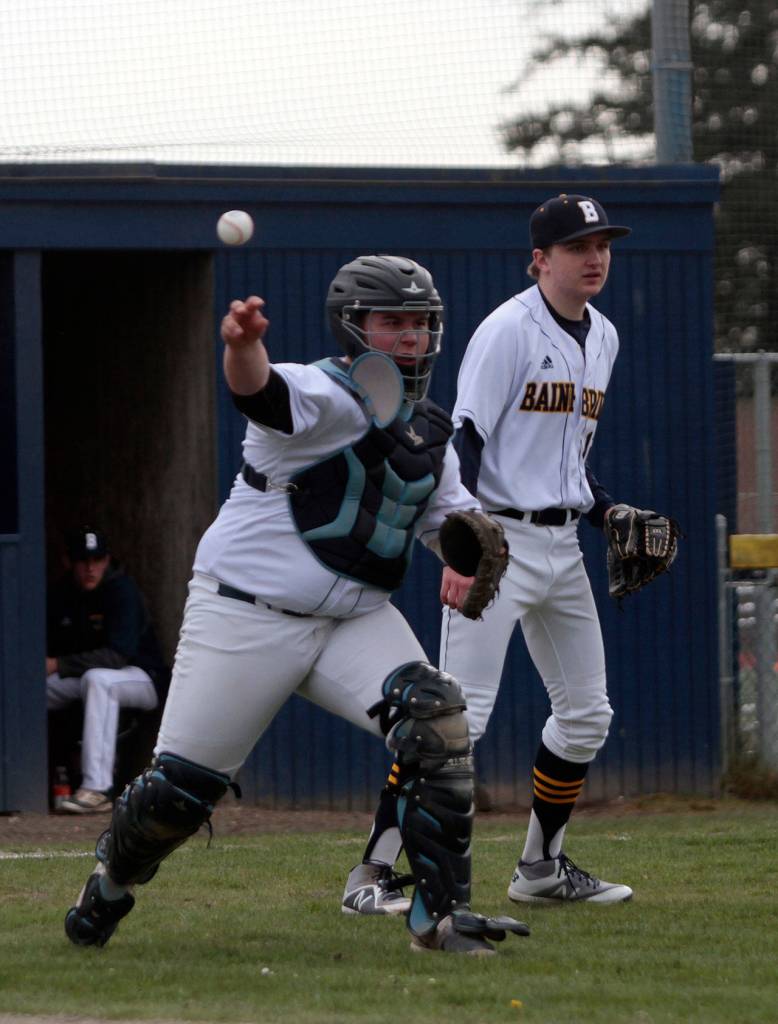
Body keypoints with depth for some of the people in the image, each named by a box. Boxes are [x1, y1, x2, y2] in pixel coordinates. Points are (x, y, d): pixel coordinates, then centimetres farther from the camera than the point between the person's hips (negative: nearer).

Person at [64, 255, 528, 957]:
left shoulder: (429, 433, 9)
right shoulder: (325, 397, -16)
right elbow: (260, 389, -38)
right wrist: (243, 345, -63)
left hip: (356, 619, 6)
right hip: (246, 615, -6)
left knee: (437, 721, -19)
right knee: (182, 786, 0)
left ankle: (442, 913, -14)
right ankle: (110, 885, 32)